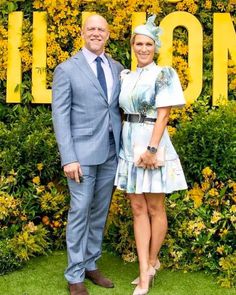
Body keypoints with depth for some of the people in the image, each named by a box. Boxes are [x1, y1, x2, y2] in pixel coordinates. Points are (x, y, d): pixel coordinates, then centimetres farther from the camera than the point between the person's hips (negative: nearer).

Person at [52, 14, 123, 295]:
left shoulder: (117, 68, 12)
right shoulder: (66, 69, -2)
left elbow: (120, 107, 12)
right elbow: (60, 116, -7)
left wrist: (123, 147, 1)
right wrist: (68, 158, -15)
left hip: (110, 152, 5)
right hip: (82, 153, -4)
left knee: (100, 212, 13)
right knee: (80, 213, 0)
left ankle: (91, 265, 27)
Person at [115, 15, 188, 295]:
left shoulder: (163, 74, -5)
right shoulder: (126, 76, 12)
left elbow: (163, 115, -12)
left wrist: (152, 148, -19)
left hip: (153, 144, -6)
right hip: (129, 145, 6)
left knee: (155, 208, 6)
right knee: (138, 209, 6)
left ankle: (152, 261, 25)